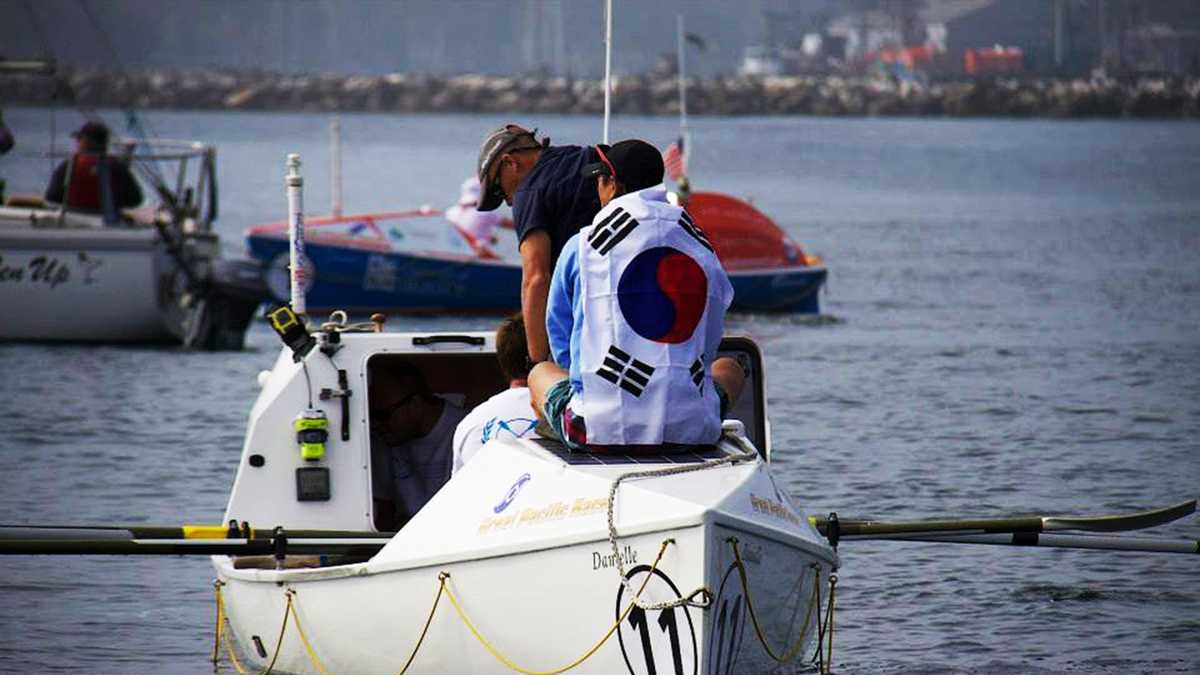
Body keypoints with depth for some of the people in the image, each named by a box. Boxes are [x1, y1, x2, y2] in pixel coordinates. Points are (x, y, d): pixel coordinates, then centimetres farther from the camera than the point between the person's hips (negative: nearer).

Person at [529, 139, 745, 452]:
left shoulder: (581, 247, -2)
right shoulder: (702, 250, 5)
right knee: (730, 369, 36)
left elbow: (561, 342, 10)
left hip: (598, 427, -1)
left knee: (540, 371, 32)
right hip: (692, 429, 1)